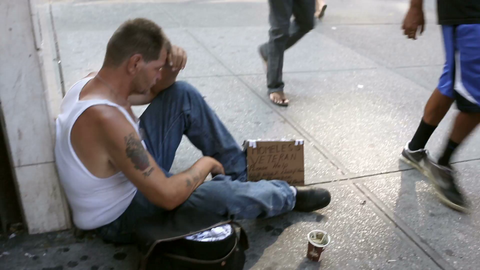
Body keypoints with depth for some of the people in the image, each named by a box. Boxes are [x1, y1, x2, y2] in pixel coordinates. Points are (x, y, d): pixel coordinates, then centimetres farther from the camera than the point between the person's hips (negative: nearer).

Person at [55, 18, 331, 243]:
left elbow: (155, 92, 9)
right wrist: (206, 163, -16)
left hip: (131, 176, 9)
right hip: (120, 217, -8)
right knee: (219, 193, -29)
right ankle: (288, 195, 6)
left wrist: (170, 67, -15)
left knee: (182, 95, -2)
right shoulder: (107, 120, -38)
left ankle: (242, 172, 9)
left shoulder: (96, 81, -9)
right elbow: (168, 197, -36)